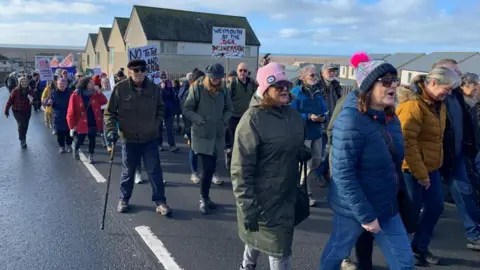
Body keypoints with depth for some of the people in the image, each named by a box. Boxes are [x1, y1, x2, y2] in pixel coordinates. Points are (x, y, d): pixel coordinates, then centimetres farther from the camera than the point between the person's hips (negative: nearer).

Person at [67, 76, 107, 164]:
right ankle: (76, 150, 41)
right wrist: (72, 126, -11)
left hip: (93, 123, 3)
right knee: (79, 140, 9)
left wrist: (99, 92, -13)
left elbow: (104, 102, -3)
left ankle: (91, 156, 24)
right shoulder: (75, 95, -11)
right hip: (81, 123, -3)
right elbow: (71, 112, -10)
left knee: (92, 140, 10)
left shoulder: (95, 94, 1)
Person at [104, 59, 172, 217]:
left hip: (150, 138, 1)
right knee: (128, 171, 14)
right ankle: (124, 199, 33)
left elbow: (161, 108, 14)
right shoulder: (120, 88, -9)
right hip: (129, 139, -1)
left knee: (155, 171, 3)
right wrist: (111, 130, -13)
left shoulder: (154, 88, -2)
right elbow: (110, 112, -3)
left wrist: (156, 123, 3)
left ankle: (160, 202, 14)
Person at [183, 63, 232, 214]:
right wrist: (201, 121, -15)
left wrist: (224, 120, -2)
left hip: (218, 136, 5)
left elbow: (228, 109, 16)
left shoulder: (223, 91, 5)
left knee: (211, 168, 11)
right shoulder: (197, 89, -8)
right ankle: (203, 199, 12)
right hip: (202, 135, -4)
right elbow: (187, 110, -6)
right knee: (208, 168, -7)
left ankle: (206, 197, 28)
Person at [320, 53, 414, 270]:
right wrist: (364, 214, -23)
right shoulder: (351, 120, -24)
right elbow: (342, 174, -26)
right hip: (354, 208, -7)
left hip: (386, 206, 7)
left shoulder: (391, 117, 1)